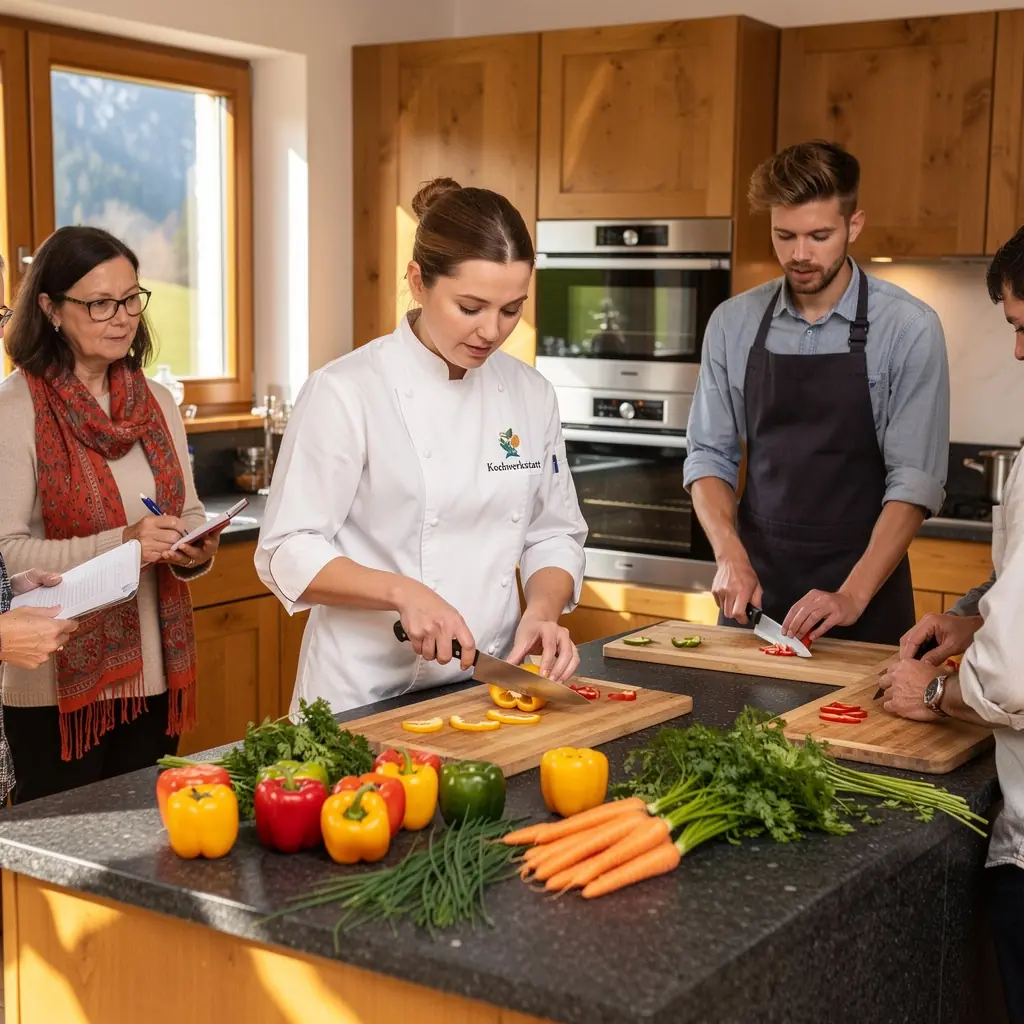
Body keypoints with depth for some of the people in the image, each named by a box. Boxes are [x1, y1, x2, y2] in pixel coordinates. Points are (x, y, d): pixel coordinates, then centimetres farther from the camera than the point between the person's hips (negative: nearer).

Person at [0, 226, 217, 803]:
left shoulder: (156, 402, 8)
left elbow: (189, 513, 15)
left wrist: (196, 550, -8)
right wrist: (120, 545, -26)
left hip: (154, 672, 5)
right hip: (61, 684, -5)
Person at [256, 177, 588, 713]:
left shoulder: (530, 394, 3)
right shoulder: (344, 393, -12)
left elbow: (554, 535, 10)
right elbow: (288, 556, -11)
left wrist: (542, 610, -9)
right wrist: (403, 592, -23)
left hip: (489, 688, 4)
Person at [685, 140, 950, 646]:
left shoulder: (909, 327, -9)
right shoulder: (733, 324, 0)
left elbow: (915, 480, -13)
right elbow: (709, 455, 4)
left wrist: (852, 596, -21)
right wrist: (731, 556, -11)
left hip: (865, 590, -2)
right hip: (754, 588, 3)